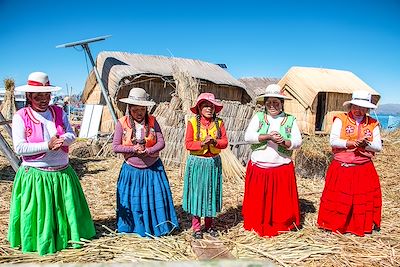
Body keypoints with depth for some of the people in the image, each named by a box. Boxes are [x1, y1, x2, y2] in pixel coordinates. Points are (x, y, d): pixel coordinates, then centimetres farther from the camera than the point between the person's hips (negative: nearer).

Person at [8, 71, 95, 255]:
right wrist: (47, 146, -20)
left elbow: (71, 135, 0)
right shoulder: (21, 116, -7)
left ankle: (70, 236, 31)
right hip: (35, 175, -4)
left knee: (67, 208, 12)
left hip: (63, 173, 4)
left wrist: (63, 139, -23)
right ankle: (41, 243, 25)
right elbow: (19, 148, -13)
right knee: (38, 212, 4)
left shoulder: (59, 112, 5)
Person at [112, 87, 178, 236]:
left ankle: (158, 227, 24)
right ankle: (136, 228, 29)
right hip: (132, 169, -1)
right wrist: (133, 149, -18)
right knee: (133, 200, 8)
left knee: (156, 198, 4)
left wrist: (147, 151, -21)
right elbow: (115, 147, -6)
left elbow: (161, 143, -6)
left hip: (153, 168, 1)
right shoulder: (122, 123, -6)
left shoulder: (152, 121, -3)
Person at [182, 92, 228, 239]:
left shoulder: (219, 123, 3)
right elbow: (188, 144, -9)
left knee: (212, 191, 10)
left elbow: (224, 142, -2)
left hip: (214, 162, 3)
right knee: (196, 192, 3)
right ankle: (196, 227, 17)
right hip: (196, 162, -3)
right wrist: (202, 143, -23)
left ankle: (209, 224, 26)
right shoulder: (192, 122, -5)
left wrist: (214, 141, -21)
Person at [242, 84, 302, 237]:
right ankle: (257, 225, 25)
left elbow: (297, 142, 1)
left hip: (282, 169, 0)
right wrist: (268, 137, -17)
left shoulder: (290, 120, 6)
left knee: (281, 200, 7)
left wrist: (283, 142, -18)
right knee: (258, 200, 7)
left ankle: (281, 225, 25)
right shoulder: (258, 117, 5)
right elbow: (248, 136, -7)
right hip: (258, 168, 0)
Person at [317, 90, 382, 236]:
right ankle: (334, 225, 21)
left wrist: (366, 145, -17)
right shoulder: (340, 119, -2)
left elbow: (378, 147, 2)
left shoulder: (373, 124, 7)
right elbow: (333, 141, -11)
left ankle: (365, 225, 29)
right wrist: (352, 143, -21)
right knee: (338, 198, 4)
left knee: (364, 199, 9)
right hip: (341, 168, -2)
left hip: (365, 170, 3)